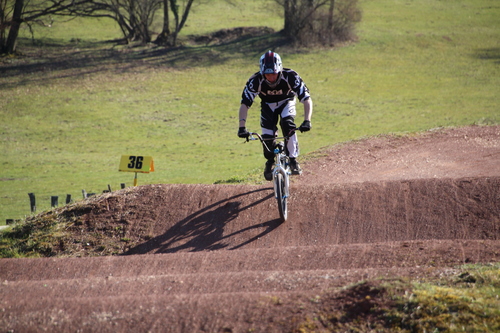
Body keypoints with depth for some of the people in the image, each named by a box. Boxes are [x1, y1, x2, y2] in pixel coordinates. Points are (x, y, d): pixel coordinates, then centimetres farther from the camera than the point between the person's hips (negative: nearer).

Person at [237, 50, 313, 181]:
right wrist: (242, 127, -41)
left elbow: (307, 100, -34)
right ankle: (270, 163, 19)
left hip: (286, 103, -1)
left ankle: (293, 160, -16)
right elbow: (244, 104, -29)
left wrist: (307, 121, -48)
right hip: (268, 105, 1)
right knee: (267, 136, -12)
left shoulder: (290, 77, -35)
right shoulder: (256, 81, -33)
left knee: (287, 124, -30)